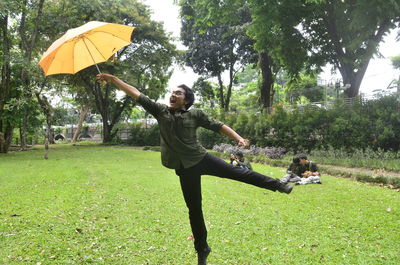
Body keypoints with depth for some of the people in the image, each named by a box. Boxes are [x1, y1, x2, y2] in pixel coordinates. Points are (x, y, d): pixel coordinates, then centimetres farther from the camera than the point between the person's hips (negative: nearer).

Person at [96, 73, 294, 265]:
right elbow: (136, 94, 0)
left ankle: (276, 185, 23)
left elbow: (218, 126, 0)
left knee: (237, 172, 3)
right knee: (194, 209, 8)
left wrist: (239, 138, -11)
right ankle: (202, 249, 25)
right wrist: (114, 79, -2)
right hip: (185, 168, 1)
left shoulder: (195, 114, -1)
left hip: (203, 159, 0)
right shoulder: (161, 111, 1)